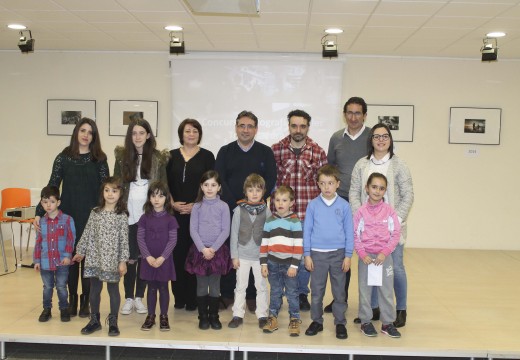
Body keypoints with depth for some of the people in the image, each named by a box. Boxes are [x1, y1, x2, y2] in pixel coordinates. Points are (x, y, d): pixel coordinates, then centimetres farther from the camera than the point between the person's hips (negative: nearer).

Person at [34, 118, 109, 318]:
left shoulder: (99, 159, 2)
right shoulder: (64, 157, 3)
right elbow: (52, 186, 1)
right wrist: (39, 212, -7)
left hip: (92, 217, 0)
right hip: (68, 215, 1)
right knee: (70, 255, 7)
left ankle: (85, 300, 14)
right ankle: (72, 298, 20)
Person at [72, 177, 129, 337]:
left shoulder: (122, 216, -6)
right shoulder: (95, 213, 3)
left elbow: (124, 240, -7)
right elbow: (87, 234, 9)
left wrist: (123, 261, -10)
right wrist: (80, 251, 11)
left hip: (112, 260, -3)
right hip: (94, 258, 3)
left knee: (113, 289, 6)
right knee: (94, 290, 11)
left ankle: (113, 321, 19)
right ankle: (94, 320, 25)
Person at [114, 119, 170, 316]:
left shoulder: (158, 158, 2)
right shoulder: (122, 156, 4)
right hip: (128, 215, 0)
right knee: (129, 257, 3)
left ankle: (139, 297, 18)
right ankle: (128, 298, 15)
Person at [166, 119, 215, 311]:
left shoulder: (207, 156, 4)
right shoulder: (172, 156, 10)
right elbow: (165, 183, 9)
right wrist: (172, 203, -6)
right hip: (176, 213, 2)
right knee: (178, 253, 2)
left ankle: (193, 298, 7)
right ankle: (179, 297, 13)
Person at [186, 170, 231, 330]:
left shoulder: (223, 206, 0)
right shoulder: (197, 207, 2)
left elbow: (225, 231, -3)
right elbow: (193, 230, -2)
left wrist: (213, 249, -12)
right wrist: (203, 249, -13)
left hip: (218, 250, 0)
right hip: (199, 250, 0)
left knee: (215, 286, 7)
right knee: (201, 286, 6)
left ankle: (214, 316, 17)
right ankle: (203, 317, 16)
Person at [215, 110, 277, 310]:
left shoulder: (265, 152, 6)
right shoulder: (225, 152, 7)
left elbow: (271, 180, -1)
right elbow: (219, 180, -1)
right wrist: (236, 204, -11)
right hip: (229, 210, 1)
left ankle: (252, 296, 12)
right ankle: (227, 294, 15)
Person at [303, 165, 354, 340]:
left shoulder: (344, 205, -1)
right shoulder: (313, 205, -1)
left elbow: (349, 232, 3)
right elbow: (307, 230, 3)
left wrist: (348, 255, 0)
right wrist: (307, 254, 0)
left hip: (338, 254, 0)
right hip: (317, 253, 0)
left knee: (339, 291, 8)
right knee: (316, 291, 8)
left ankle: (340, 323, 20)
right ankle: (316, 321, 22)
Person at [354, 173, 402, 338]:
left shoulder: (389, 211, -2)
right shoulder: (361, 211, -3)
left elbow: (396, 234, -3)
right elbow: (355, 235, -2)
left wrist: (385, 252, -12)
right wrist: (362, 254, -11)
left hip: (384, 256, 0)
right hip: (365, 256, 0)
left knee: (387, 290, 7)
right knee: (364, 290, 8)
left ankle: (388, 323, 19)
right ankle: (365, 322, 21)